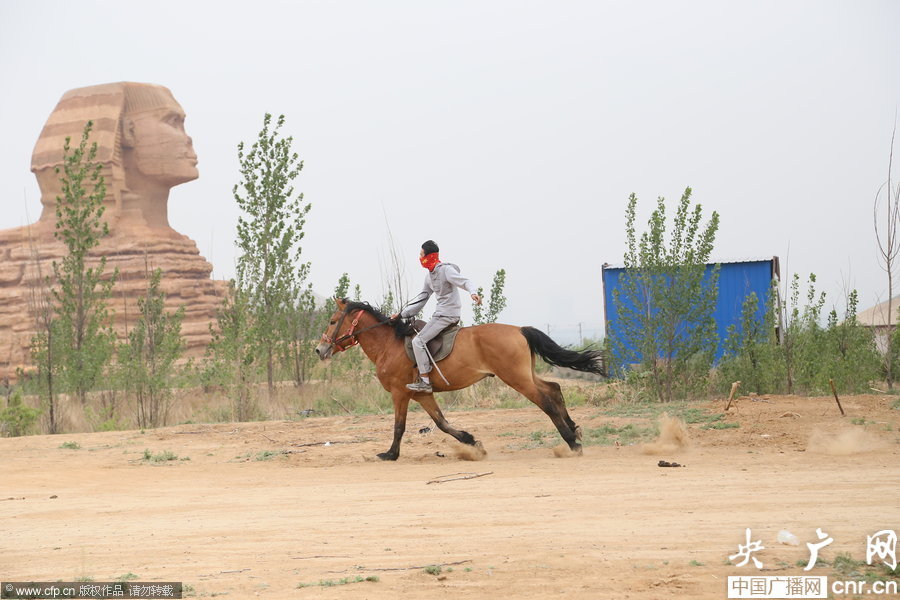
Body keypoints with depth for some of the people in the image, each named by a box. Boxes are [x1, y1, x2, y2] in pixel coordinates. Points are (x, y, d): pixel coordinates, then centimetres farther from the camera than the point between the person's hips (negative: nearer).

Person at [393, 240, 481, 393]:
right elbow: (421, 299, 21)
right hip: (440, 314, 10)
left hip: (448, 315, -10)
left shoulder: (446, 270, -12)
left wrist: (473, 293, -43)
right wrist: (402, 314, 17)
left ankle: (425, 383, -16)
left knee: (418, 341, -14)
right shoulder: (429, 276, 16)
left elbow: (465, 282, -21)